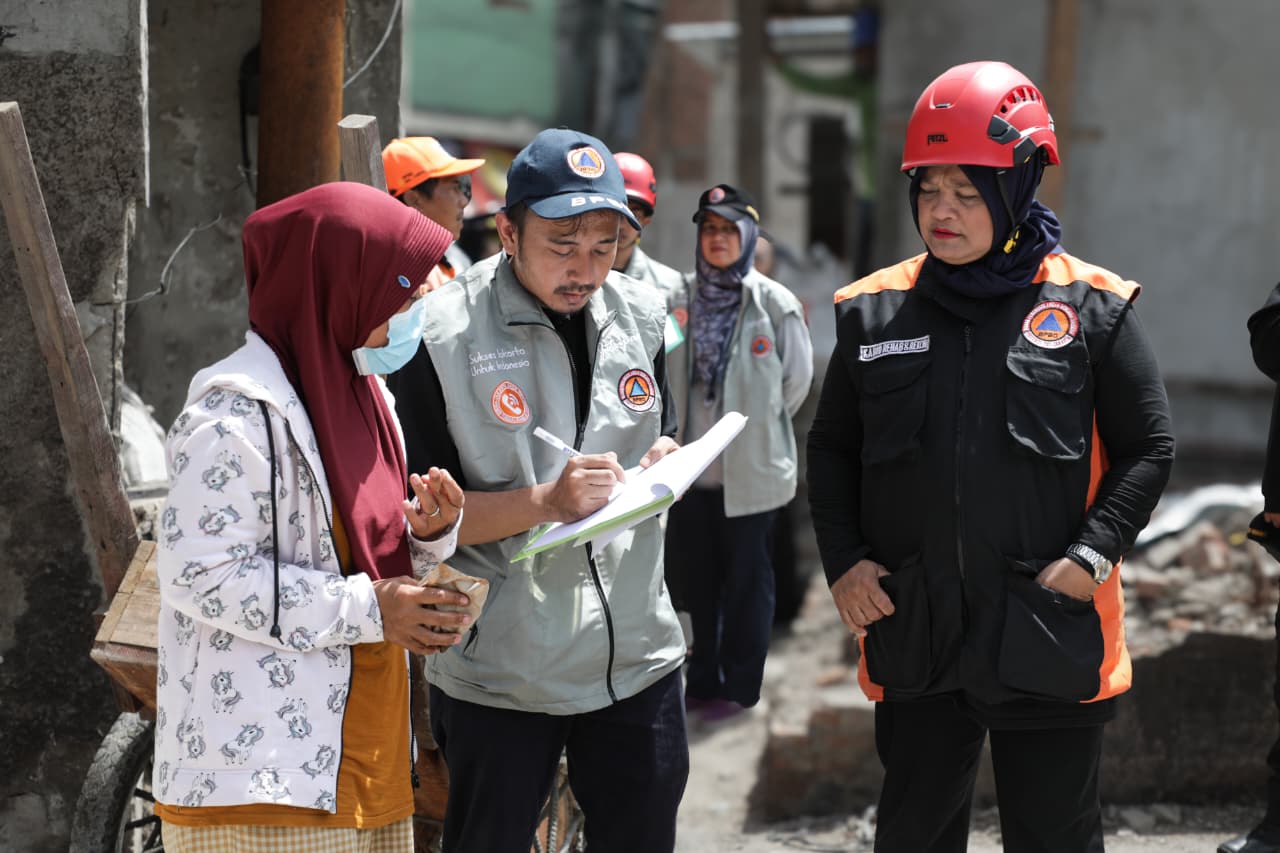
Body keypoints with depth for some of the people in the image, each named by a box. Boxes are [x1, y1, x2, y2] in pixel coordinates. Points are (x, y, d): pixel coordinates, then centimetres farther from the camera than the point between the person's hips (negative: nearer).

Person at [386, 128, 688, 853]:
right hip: (498, 674, -4)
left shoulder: (642, 314, 4)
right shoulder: (442, 335, -13)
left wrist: (662, 465, -4)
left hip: (637, 652, 5)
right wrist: (545, 502, -24)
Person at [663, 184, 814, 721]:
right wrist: (679, 429, 7)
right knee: (692, 575, 12)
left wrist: (756, 424, 3)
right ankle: (703, 681, 26)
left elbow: (797, 378, 0)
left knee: (746, 579, 6)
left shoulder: (774, 304, -7)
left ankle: (739, 686, 18)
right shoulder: (679, 300, 3)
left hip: (750, 468, -4)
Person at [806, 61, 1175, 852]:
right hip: (912, 635, 3)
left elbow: (1148, 447, 0)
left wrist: (1093, 555, -12)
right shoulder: (875, 310, 5)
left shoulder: (1092, 306, -4)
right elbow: (832, 449, 13)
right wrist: (843, 561, 0)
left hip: (1052, 636, -2)